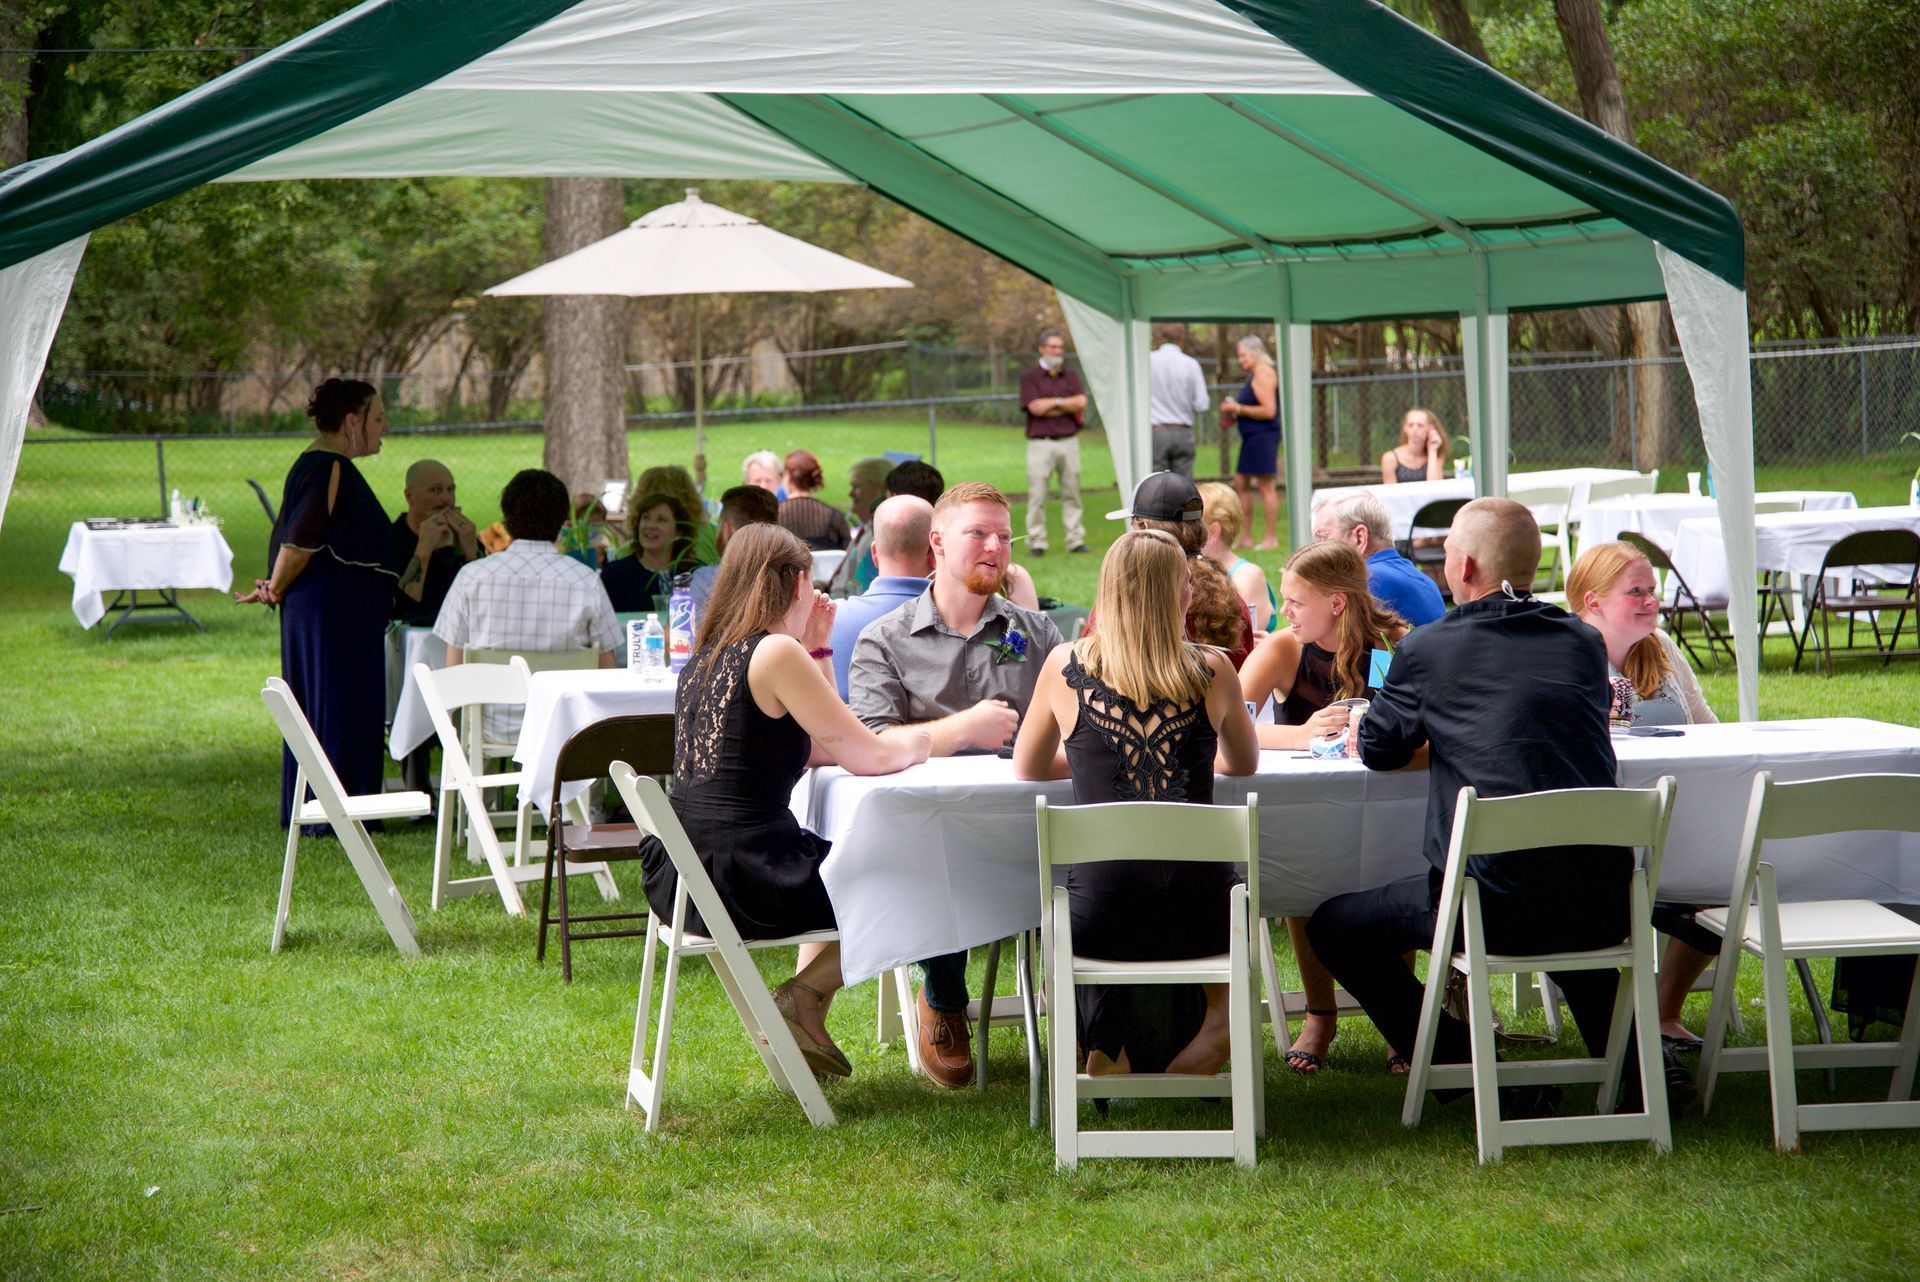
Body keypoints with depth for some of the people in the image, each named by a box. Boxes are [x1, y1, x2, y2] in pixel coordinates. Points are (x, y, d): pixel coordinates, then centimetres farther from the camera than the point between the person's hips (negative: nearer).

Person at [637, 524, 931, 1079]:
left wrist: (816, 649, 17)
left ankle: (806, 1027, 29)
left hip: (675, 881, 9)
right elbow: (867, 757, -10)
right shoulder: (775, 654, -12)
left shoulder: (704, 658, 15)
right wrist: (917, 743, 12)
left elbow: (821, 750, 20)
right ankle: (802, 997, 6)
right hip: (741, 880, -9)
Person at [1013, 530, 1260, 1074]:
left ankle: (1109, 1053, 29)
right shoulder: (1213, 671, 0)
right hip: (1199, 908, 0)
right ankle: (1213, 1028, 26)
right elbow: (1245, 764, 20)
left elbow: (1028, 768, 17)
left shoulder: (1065, 667, 0)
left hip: (1101, 909, 0)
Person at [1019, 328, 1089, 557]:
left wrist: (1053, 403, -6)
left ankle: (1076, 540, 9)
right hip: (1040, 443, -3)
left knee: (1072, 493, 4)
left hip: (1069, 442, 3)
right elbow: (1035, 407, -10)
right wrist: (1068, 407, -4)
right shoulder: (1029, 378, 4)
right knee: (1037, 495, -4)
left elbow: (1081, 402, -1)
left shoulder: (1071, 377, 15)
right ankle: (1036, 542, 0)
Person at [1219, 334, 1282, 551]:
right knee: (1241, 484, 11)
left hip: (1263, 435, -11)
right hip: (1252, 436, 11)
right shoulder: (1254, 374, 17)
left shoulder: (1263, 374, -14)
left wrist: (1239, 409, -15)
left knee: (1265, 486, -6)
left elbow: (1269, 411, -21)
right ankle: (1245, 537, 15)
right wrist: (1234, 413, 13)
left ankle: (1272, 538, -2)